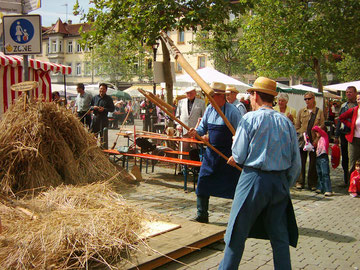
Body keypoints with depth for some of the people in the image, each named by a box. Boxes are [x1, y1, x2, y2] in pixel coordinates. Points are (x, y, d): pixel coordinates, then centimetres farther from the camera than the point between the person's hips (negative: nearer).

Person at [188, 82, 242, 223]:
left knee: (234, 185, 2)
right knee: (203, 181, 6)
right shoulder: (209, 109, 6)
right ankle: (202, 216, 19)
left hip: (228, 153, -6)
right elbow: (203, 127, 14)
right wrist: (196, 131, -9)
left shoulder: (232, 111, -14)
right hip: (211, 152, 6)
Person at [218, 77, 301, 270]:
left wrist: (235, 150, 14)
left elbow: (239, 156, -8)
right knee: (279, 236, 13)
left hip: (254, 180, -4)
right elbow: (296, 163, 8)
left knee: (238, 232, 8)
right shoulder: (286, 122, 6)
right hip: (280, 181, 5)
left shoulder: (250, 118, -7)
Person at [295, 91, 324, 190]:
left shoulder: (319, 112, 5)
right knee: (301, 161, 3)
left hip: (314, 140, -1)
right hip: (302, 139, 1)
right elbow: (297, 126, 9)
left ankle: (312, 184, 12)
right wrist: (302, 134, -4)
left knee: (313, 162, 3)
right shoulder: (301, 111, 8)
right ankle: (300, 182, 13)